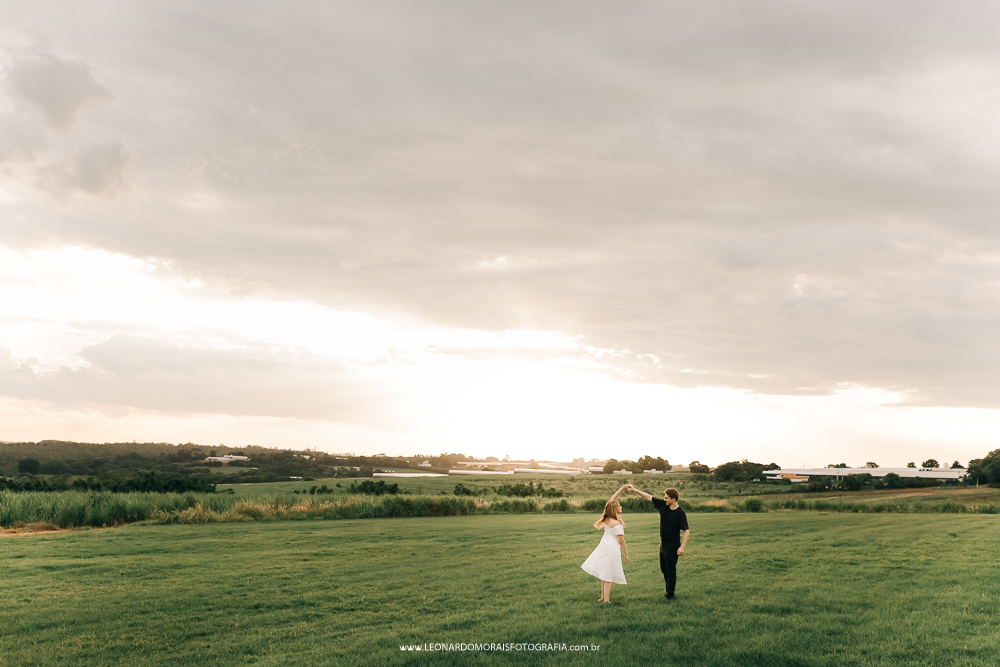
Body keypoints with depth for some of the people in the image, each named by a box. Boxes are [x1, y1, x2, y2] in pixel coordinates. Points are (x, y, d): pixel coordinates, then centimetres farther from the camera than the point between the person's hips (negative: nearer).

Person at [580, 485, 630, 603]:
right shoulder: (617, 524, -20)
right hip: (612, 550, -8)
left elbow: (612, 499, 13)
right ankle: (606, 600, 0)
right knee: (608, 577, -3)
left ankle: (603, 597, 24)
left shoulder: (606, 518, 2)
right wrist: (626, 555, -4)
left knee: (605, 575, 18)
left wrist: (622, 488, 13)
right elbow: (621, 541, -15)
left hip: (603, 547, 8)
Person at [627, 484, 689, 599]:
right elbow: (649, 497, 7)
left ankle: (670, 594, 7)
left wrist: (682, 546, -24)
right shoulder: (663, 505, 0)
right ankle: (669, 588, 31)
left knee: (670, 569, -2)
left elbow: (687, 530, -18)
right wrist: (634, 490, 6)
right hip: (663, 544, 7)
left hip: (673, 546, -7)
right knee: (664, 568, 16)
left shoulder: (680, 513, -18)